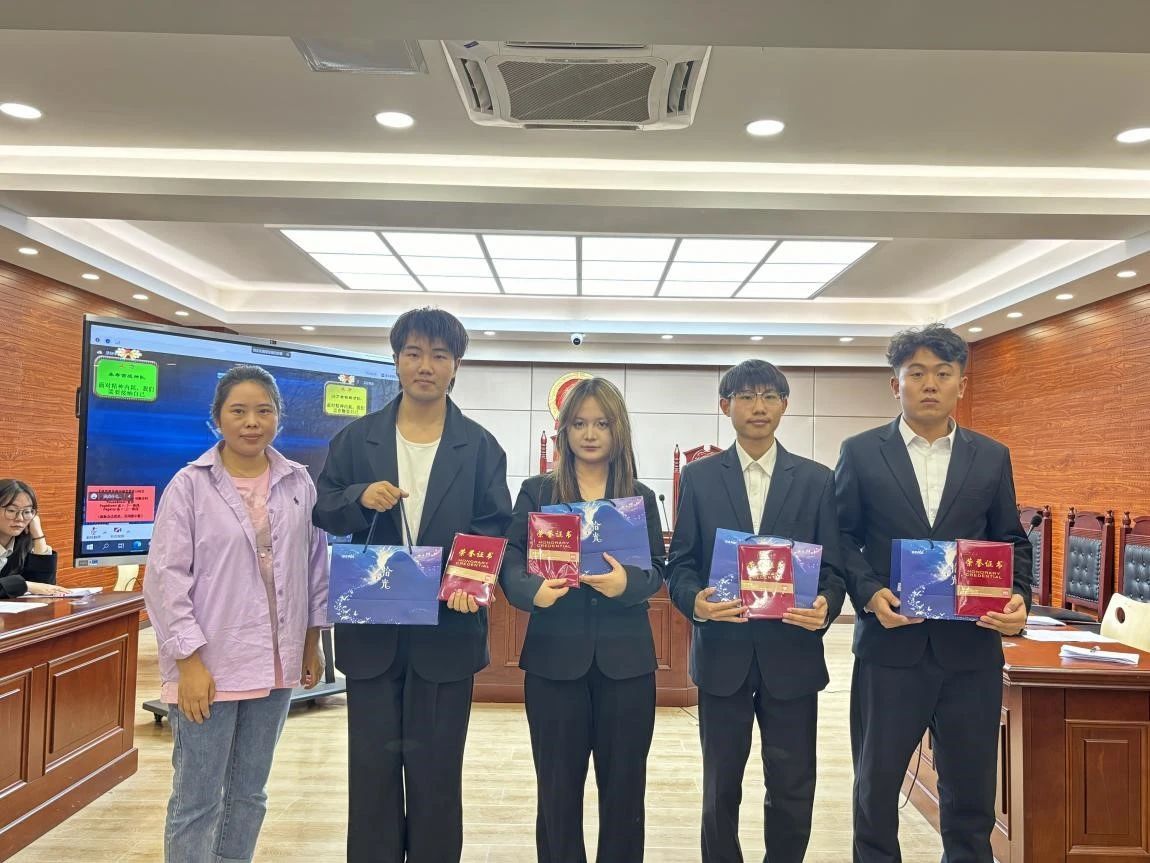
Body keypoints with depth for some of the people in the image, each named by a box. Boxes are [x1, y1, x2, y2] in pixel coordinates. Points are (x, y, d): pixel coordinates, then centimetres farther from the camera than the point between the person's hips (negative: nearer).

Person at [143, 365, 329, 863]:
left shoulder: (298, 483, 3)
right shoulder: (189, 485, -7)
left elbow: (315, 565, 9)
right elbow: (166, 579, -9)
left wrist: (312, 643, 10)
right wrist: (189, 661, -13)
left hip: (274, 664, 4)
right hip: (208, 665, -3)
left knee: (249, 793, 17)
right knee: (196, 800, 6)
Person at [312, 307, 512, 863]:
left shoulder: (480, 447, 1)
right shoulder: (357, 439, 4)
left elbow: (495, 528, -2)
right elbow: (320, 514, 4)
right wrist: (359, 498, -17)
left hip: (447, 627, -1)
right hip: (371, 628, 1)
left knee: (437, 770, 11)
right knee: (372, 766, 11)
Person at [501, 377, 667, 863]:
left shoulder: (641, 497, 7)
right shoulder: (537, 491, 4)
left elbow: (657, 572, 1)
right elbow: (510, 561, -3)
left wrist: (627, 583, -21)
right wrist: (531, 589, -25)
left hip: (625, 658, 1)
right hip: (555, 656, -1)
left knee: (624, 784, 10)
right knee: (557, 786, 9)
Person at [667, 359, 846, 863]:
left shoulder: (817, 480, 4)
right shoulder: (699, 478, 4)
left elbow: (832, 567, 2)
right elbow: (680, 563, 1)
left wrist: (825, 607, -19)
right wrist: (695, 601, -20)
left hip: (792, 653, 0)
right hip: (722, 651, 0)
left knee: (792, 789, 10)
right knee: (720, 787, 13)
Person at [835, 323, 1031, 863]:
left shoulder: (992, 458, 7)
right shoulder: (860, 453, 1)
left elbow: (1011, 542, 10)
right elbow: (843, 537, 0)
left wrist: (1017, 598, -8)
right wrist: (869, 592, -15)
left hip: (971, 649, 2)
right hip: (890, 643, -1)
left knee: (971, 788, 14)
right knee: (875, 783, 12)